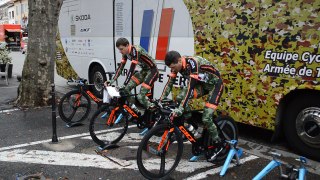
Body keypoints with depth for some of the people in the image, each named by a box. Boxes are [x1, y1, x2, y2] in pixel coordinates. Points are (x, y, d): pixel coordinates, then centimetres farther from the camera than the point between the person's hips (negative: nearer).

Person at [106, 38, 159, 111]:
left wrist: (124, 85, -33)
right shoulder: (126, 52, 0)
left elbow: (132, 69, -32)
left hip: (152, 71, -9)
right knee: (127, 88, -3)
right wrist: (112, 80, -6)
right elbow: (121, 67, 2)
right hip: (144, 71, 9)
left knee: (140, 96, -19)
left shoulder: (135, 51, -27)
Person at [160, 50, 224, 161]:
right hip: (201, 84, 8)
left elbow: (191, 86, -40)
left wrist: (180, 108, -46)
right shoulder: (177, 64, -12)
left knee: (206, 119, -17)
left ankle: (219, 145, 4)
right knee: (179, 98, -11)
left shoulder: (192, 63, -34)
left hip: (215, 84, -8)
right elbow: (170, 83, -8)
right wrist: (160, 101, -13)